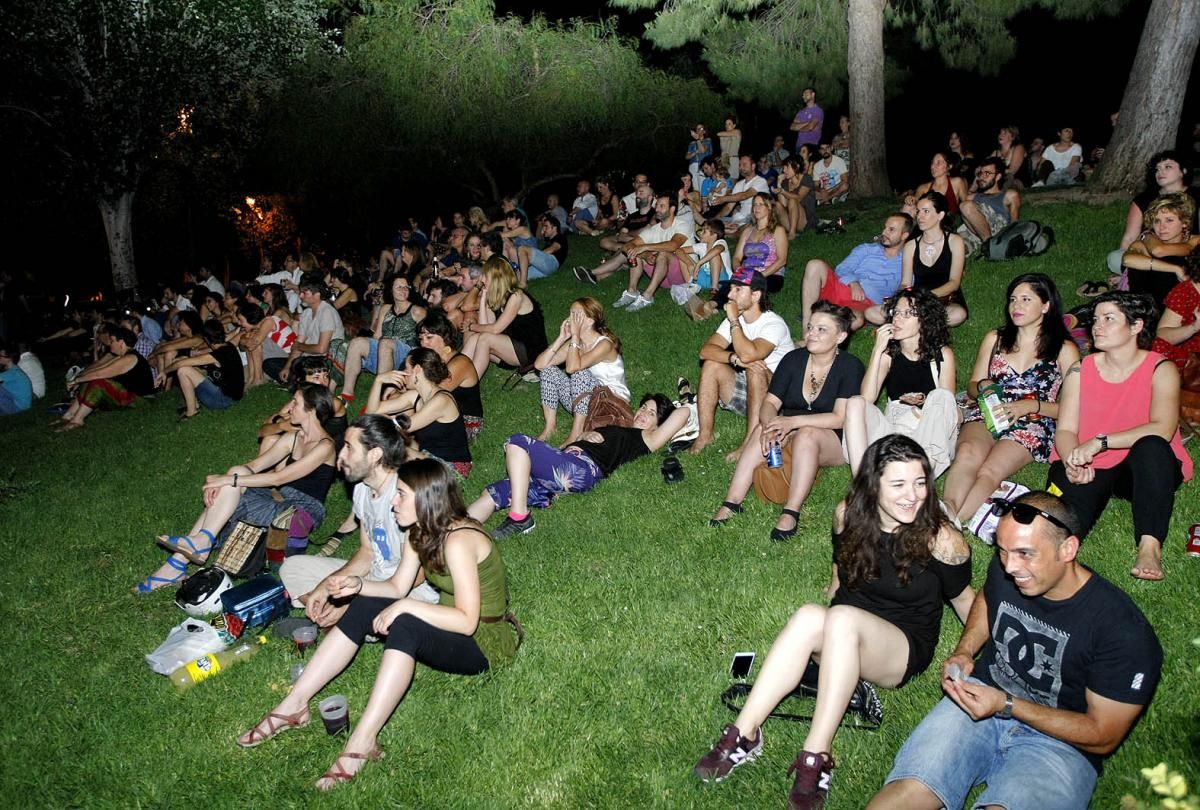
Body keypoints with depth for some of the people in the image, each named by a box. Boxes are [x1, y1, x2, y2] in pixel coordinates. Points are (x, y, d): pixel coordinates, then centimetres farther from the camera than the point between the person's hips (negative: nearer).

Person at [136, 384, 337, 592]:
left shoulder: (324, 446, -14)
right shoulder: (294, 438, 12)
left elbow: (279, 477, -21)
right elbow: (255, 465, 4)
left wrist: (230, 480, -22)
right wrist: (220, 482, -13)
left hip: (305, 510, -7)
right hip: (282, 499, 7)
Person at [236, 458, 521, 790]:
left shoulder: (458, 541, -28)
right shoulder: (419, 533, 1)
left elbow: (466, 621, -30)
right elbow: (398, 587, 6)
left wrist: (406, 606, -29)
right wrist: (358, 585, -12)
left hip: (488, 642, -9)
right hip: (449, 627, 9)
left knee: (404, 625, -33)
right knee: (364, 606, -5)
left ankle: (362, 742, -30)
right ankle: (295, 705, -2)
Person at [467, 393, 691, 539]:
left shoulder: (646, 438, 12)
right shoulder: (616, 429, 36)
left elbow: (683, 413, 1)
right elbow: (574, 440, 34)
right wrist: (588, 435, 11)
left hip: (582, 468, -8)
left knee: (518, 441, -24)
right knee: (493, 493, -6)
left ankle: (519, 517, -28)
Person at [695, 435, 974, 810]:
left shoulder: (940, 540, -16)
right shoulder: (848, 514, -4)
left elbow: (965, 600, 0)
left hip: (904, 651, -3)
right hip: (843, 638, 4)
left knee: (843, 619, -37)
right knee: (809, 617, -33)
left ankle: (817, 756, -35)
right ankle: (744, 733, -30)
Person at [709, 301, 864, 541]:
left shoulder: (850, 366, -13)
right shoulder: (794, 359, 0)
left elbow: (840, 418, -21)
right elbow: (770, 403, -4)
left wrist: (793, 421, -31)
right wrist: (770, 425, -28)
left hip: (835, 443, -4)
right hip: (791, 437, 4)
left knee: (807, 434, -36)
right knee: (762, 430, -26)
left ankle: (791, 514, -38)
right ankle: (731, 504, -31)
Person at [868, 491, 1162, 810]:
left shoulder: (1125, 632, -18)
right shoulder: (1004, 571, -3)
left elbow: (1102, 737, -9)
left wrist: (1006, 705, -18)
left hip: (1058, 740, -3)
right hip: (981, 701, 4)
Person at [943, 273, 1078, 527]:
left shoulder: (1064, 350, 10)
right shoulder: (994, 339, 20)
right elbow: (971, 387, 22)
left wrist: (1031, 405, -11)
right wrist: (982, 387, -2)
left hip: (1031, 423, -2)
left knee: (989, 472, -33)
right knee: (968, 454, -35)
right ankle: (945, 512, -56)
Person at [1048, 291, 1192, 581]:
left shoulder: (1160, 370, -3)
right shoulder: (1081, 370, 6)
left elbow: (1162, 429, -19)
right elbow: (1065, 430, -1)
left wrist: (1099, 442, -28)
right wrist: (1071, 461, -24)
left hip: (1144, 470, -2)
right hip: (1089, 469, 2)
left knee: (1151, 446, -36)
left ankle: (1150, 546, -40)